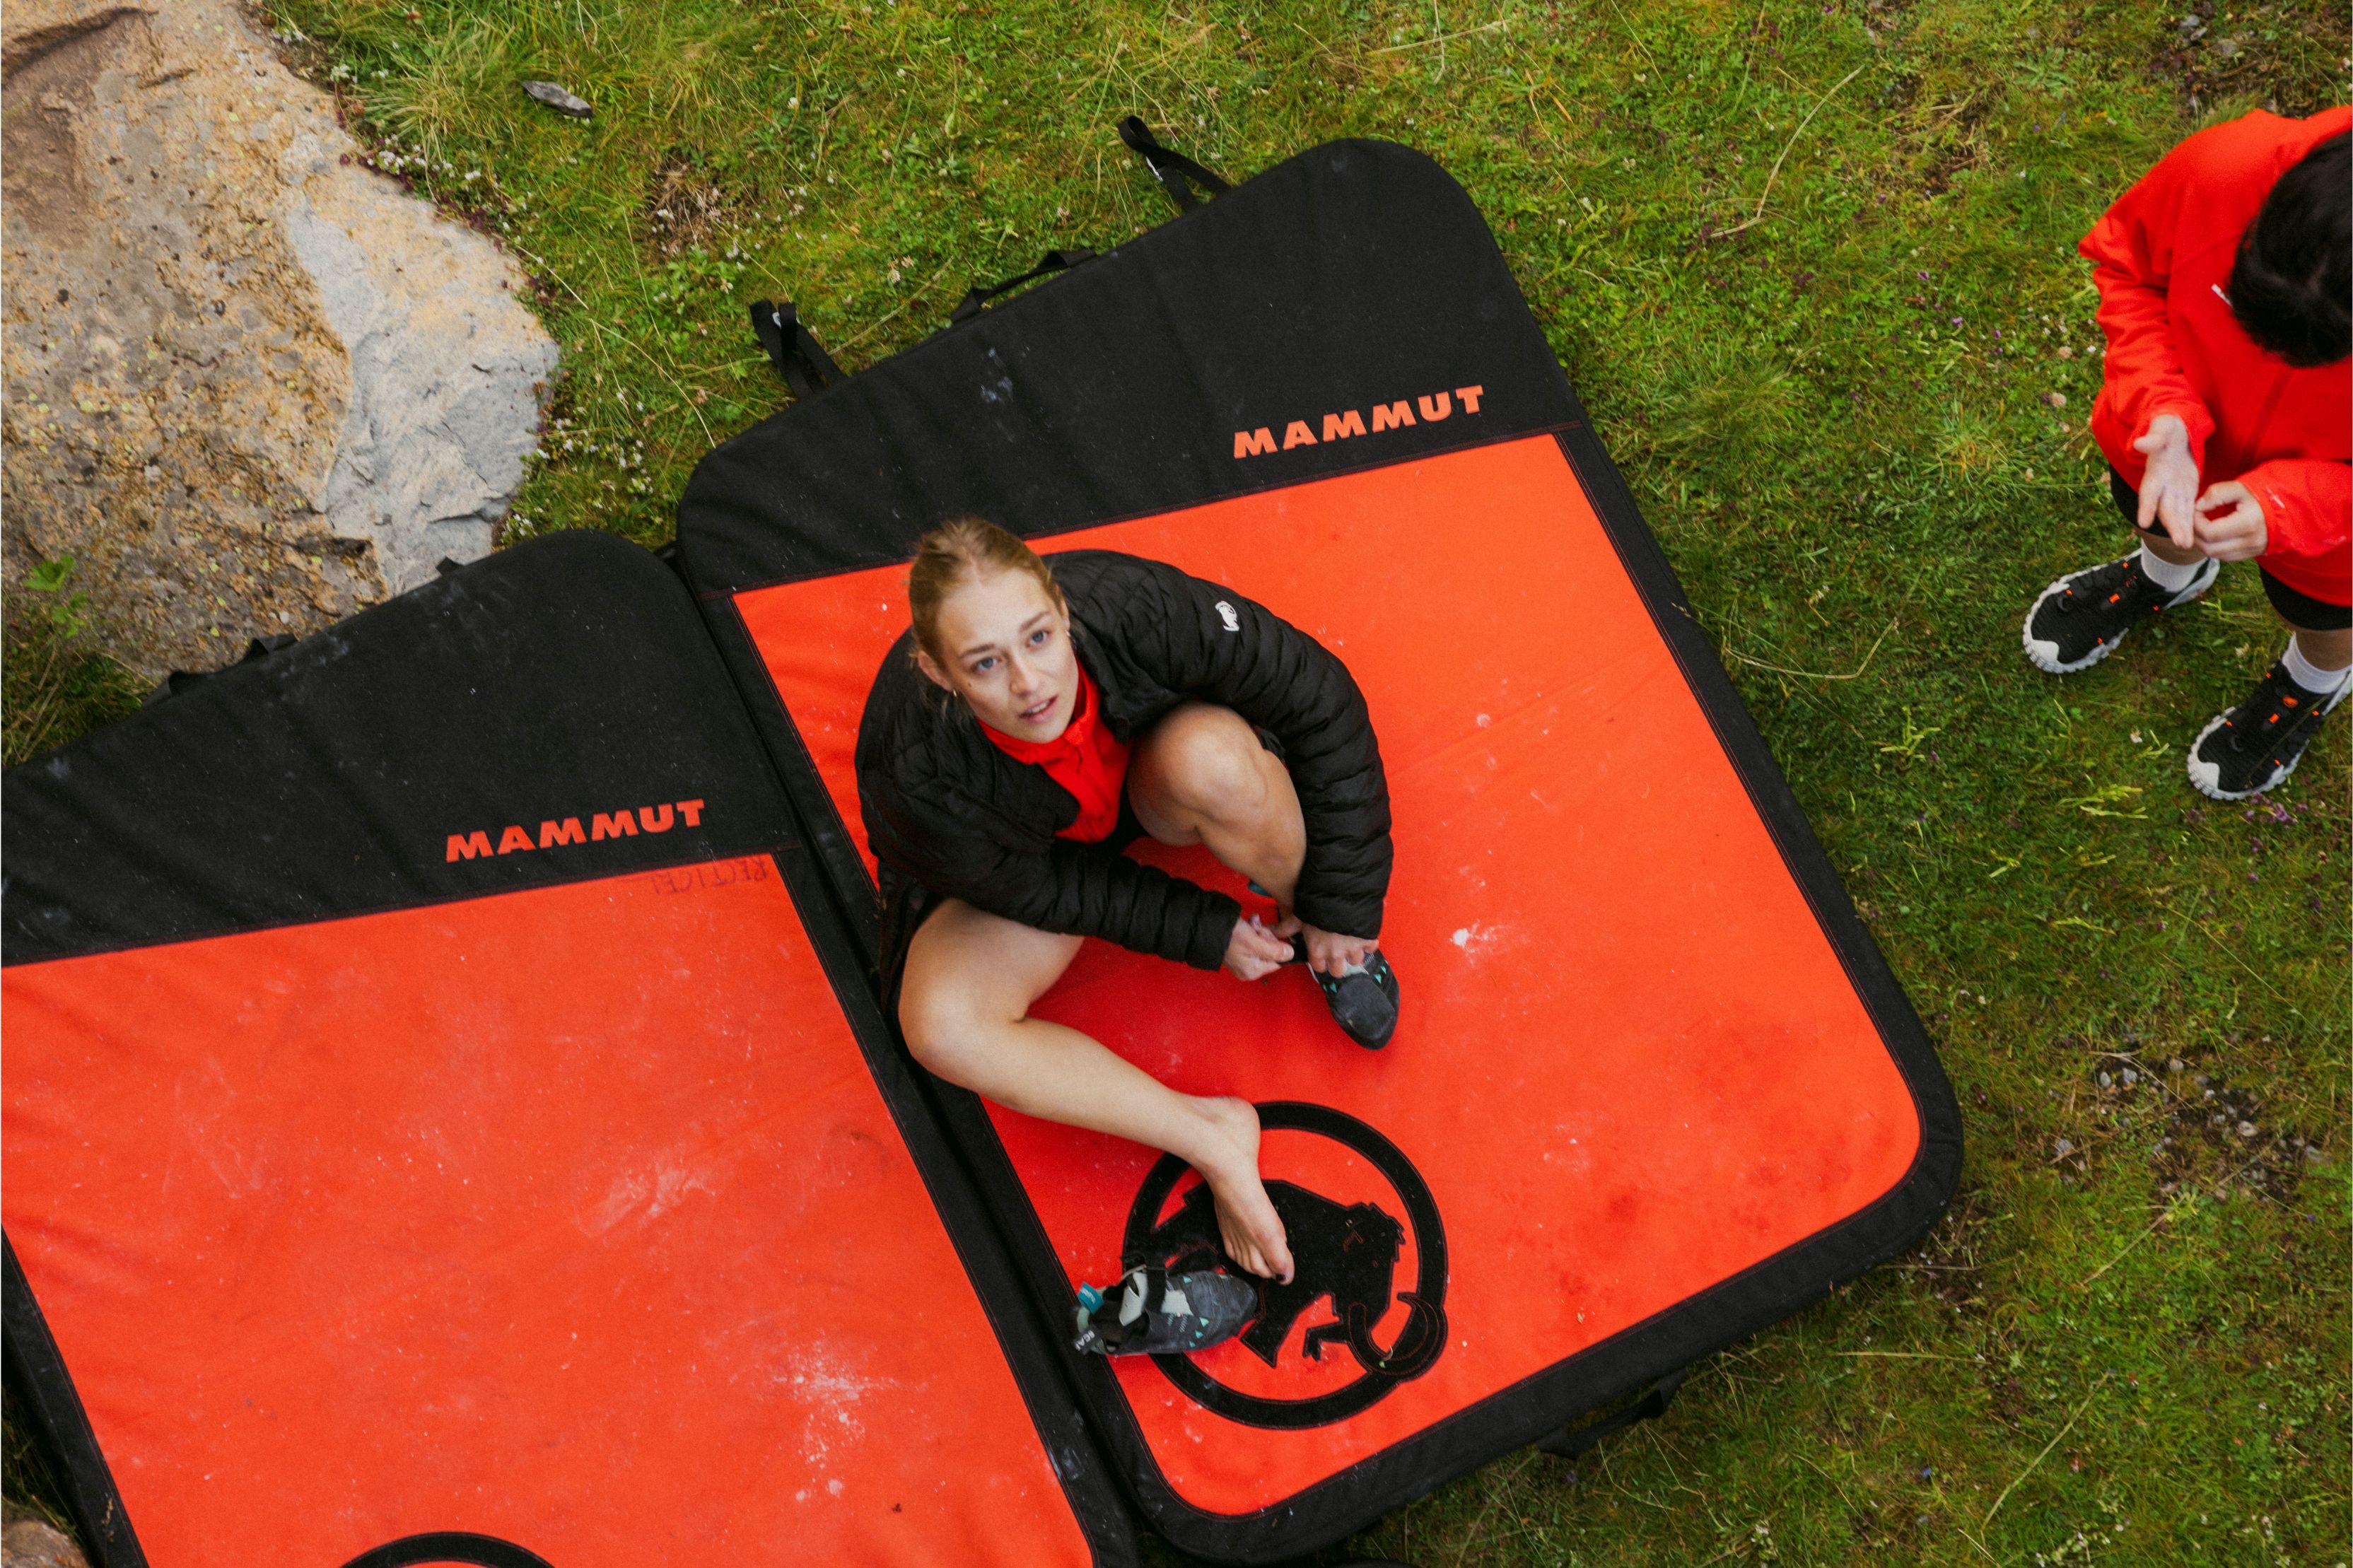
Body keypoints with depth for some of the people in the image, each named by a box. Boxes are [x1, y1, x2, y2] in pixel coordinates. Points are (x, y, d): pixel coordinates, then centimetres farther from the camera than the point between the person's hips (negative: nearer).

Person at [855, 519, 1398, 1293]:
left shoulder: (1129, 606, -37)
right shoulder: (925, 779, -38)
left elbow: (1319, 694, -23)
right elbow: (1044, 888, -18)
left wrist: (1339, 905, -16)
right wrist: (1204, 930, -17)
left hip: (1151, 782, 1)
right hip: (1026, 860, -1)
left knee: (1212, 762, -35)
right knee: (942, 1025, -28)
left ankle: (1327, 943, -4)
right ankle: (1214, 1139, -16)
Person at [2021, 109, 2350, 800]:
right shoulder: (2222, 168, -41)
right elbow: (2125, 263, -18)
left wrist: (2289, 507, -39)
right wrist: (2164, 415, -31)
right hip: (2180, 443, 2)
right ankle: (2169, 573, 72)